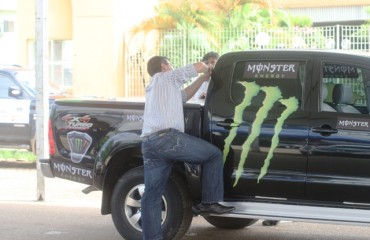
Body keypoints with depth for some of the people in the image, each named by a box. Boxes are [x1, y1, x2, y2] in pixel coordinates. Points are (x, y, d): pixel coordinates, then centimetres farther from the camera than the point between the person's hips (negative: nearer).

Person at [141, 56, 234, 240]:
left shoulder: (153, 88, 35)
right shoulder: (166, 77, 12)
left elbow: (183, 95, 41)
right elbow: (199, 66, 11)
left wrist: (203, 78, 42)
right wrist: (206, 70, 33)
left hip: (148, 144, 8)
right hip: (168, 138, -8)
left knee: (152, 196, 5)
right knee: (214, 154, 6)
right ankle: (209, 202, 5)